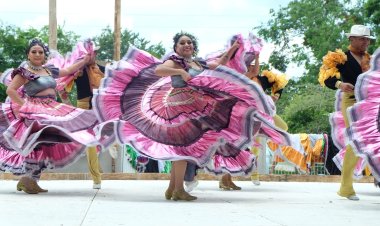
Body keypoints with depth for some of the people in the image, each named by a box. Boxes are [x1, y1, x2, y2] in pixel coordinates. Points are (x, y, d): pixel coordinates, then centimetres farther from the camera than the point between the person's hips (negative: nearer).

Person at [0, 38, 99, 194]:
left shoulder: (49, 70, 16)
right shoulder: (25, 71, -4)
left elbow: (69, 70, 26)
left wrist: (86, 59, 25)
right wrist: (23, 105, -14)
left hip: (51, 111, 8)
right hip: (35, 111, -8)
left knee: (46, 144, 6)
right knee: (38, 143, -23)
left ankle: (32, 180, 11)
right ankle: (28, 179, -19)